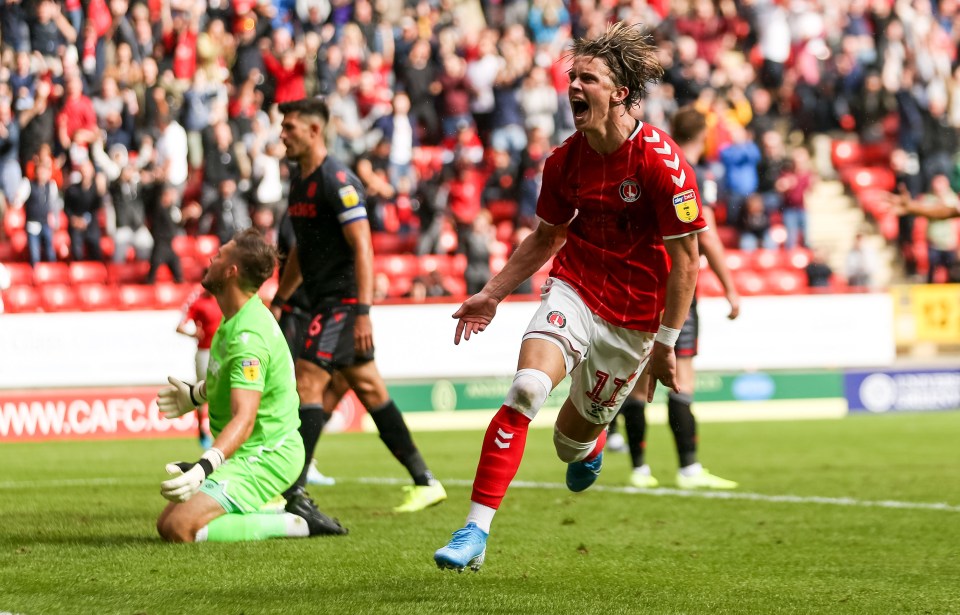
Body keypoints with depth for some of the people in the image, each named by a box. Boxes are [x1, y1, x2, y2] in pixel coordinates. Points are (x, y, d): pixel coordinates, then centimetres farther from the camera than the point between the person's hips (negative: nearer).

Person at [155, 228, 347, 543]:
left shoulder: (247, 336, -25)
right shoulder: (240, 317, 7)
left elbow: (244, 420, -35)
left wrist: (205, 466, -48)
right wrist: (197, 394, 38)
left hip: (263, 456, -10)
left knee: (181, 529, -23)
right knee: (166, 524, 12)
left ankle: (296, 522, -14)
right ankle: (287, 511, 9)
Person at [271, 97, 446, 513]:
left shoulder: (337, 181, -15)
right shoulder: (299, 181, 14)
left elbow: (362, 247, -20)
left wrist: (363, 312, -26)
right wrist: (279, 301, 23)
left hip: (343, 300, -10)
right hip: (322, 302, 10)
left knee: (308, 381, -14)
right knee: (368, 389, 11)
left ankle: (293, 490, -15)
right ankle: (425, 482, 17)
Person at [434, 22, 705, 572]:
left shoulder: (662, 163, -18)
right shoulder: (566, 161, -2)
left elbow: (686, 256, -14)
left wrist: (666, 343, -14)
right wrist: (492, 295, 11)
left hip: (632, 316, -3)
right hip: (573, 290, 3)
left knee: (572, 441, 9)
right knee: (527, 388, -24)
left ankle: (591, 444, 52)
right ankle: (476, 530, -24)